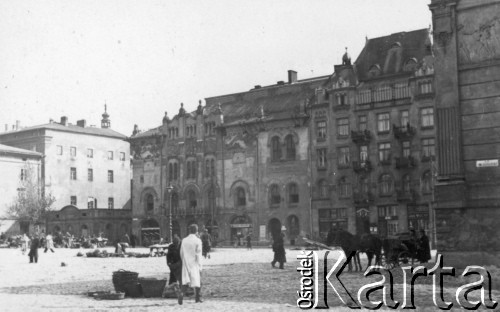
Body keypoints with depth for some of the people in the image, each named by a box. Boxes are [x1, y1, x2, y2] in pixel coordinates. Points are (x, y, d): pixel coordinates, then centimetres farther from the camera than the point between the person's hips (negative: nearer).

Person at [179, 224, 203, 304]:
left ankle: (181, 293, -20)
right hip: (195, 265, -3)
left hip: (186, 264, 4)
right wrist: (200, 267, -8)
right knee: (197, 280, 10)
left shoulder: (184, 240, 4)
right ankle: (198, 298, 17)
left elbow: (181, 254, 9)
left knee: (186, 280, 5)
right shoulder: (197, 241, -11)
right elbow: (198, 255, -13)